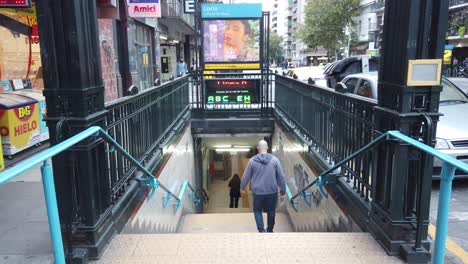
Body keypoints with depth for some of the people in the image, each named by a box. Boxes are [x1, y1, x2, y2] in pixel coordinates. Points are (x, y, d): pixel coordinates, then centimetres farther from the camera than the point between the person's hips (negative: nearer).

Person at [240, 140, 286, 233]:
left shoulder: (252, 160, -5)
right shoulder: (274, 160, -5)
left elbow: (246, 176, 4)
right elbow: (281, 176, -1)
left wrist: (242, 187, 20)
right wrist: (283, 189, 12)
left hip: (258, 191, -1)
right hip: (272, 191, 1)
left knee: (257, 210, 15)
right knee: (271, 211, 18)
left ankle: (262, 230, 0)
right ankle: (270, 230, 31)